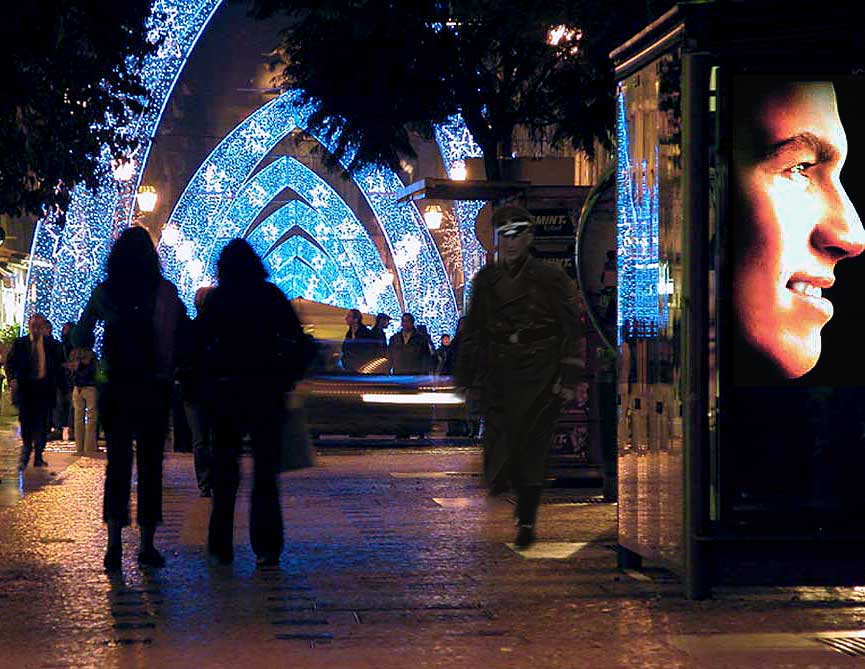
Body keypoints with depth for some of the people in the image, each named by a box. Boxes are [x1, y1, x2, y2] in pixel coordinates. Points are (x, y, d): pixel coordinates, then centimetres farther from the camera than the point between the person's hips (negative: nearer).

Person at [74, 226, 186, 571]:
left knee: (117, 464, 7)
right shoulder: (165, 292, -7)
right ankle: (147, 545, 7)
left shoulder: (104, 292, -1)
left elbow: (79, 339, 4)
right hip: (154, 388, -1)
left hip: (116, 389, 1)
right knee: (151, 464, 7)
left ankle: (114, 543, -3)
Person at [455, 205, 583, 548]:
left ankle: (527, 520, 6)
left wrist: (568, 378, -7)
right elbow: (472, 330, 14)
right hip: (498, 375, 3)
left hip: (539, 375, -3)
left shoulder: (550, 278, -3)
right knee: (498, 440, -3)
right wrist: (467, 377, 11)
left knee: (532, 447, -3)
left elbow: (572, 329, -2)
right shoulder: (486, 279, 7)